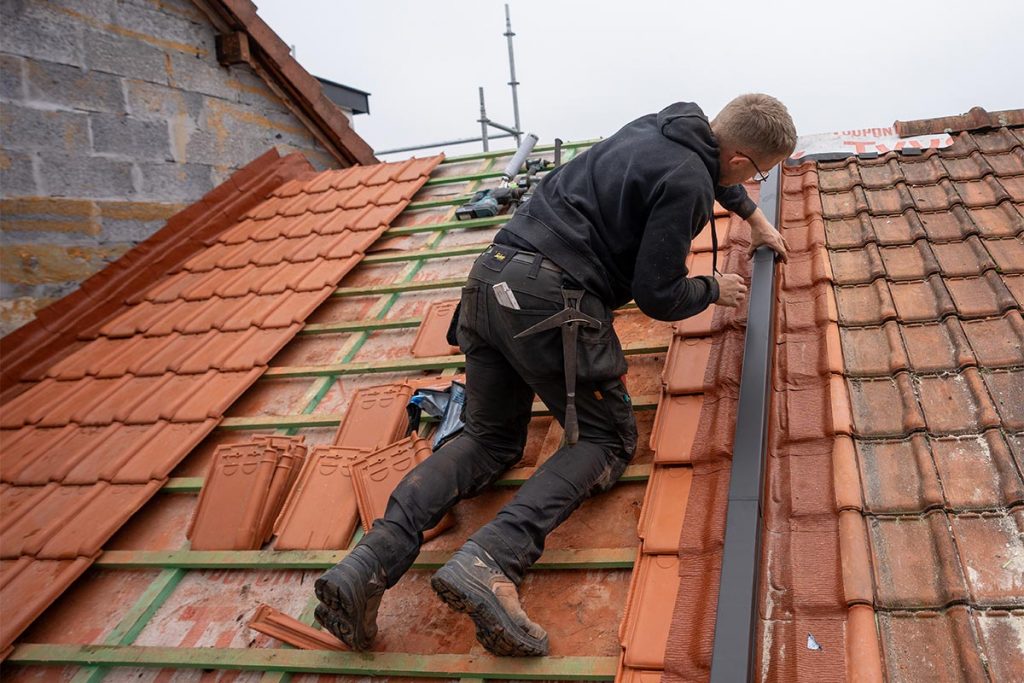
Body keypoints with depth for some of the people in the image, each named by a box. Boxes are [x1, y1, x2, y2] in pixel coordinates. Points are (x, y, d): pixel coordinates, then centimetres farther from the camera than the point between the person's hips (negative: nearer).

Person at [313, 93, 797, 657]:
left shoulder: (659, 127, 20)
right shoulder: (685, 183, -8)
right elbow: (657, 297, -7)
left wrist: (753, 217, 55)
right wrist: (714, 290, 13)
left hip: (490, 279, 9)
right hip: (552, 299, -9)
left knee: (490, 439, 14)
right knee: (607, 439, 4)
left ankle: (372, 558, -4)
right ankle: (492, 560, -19)